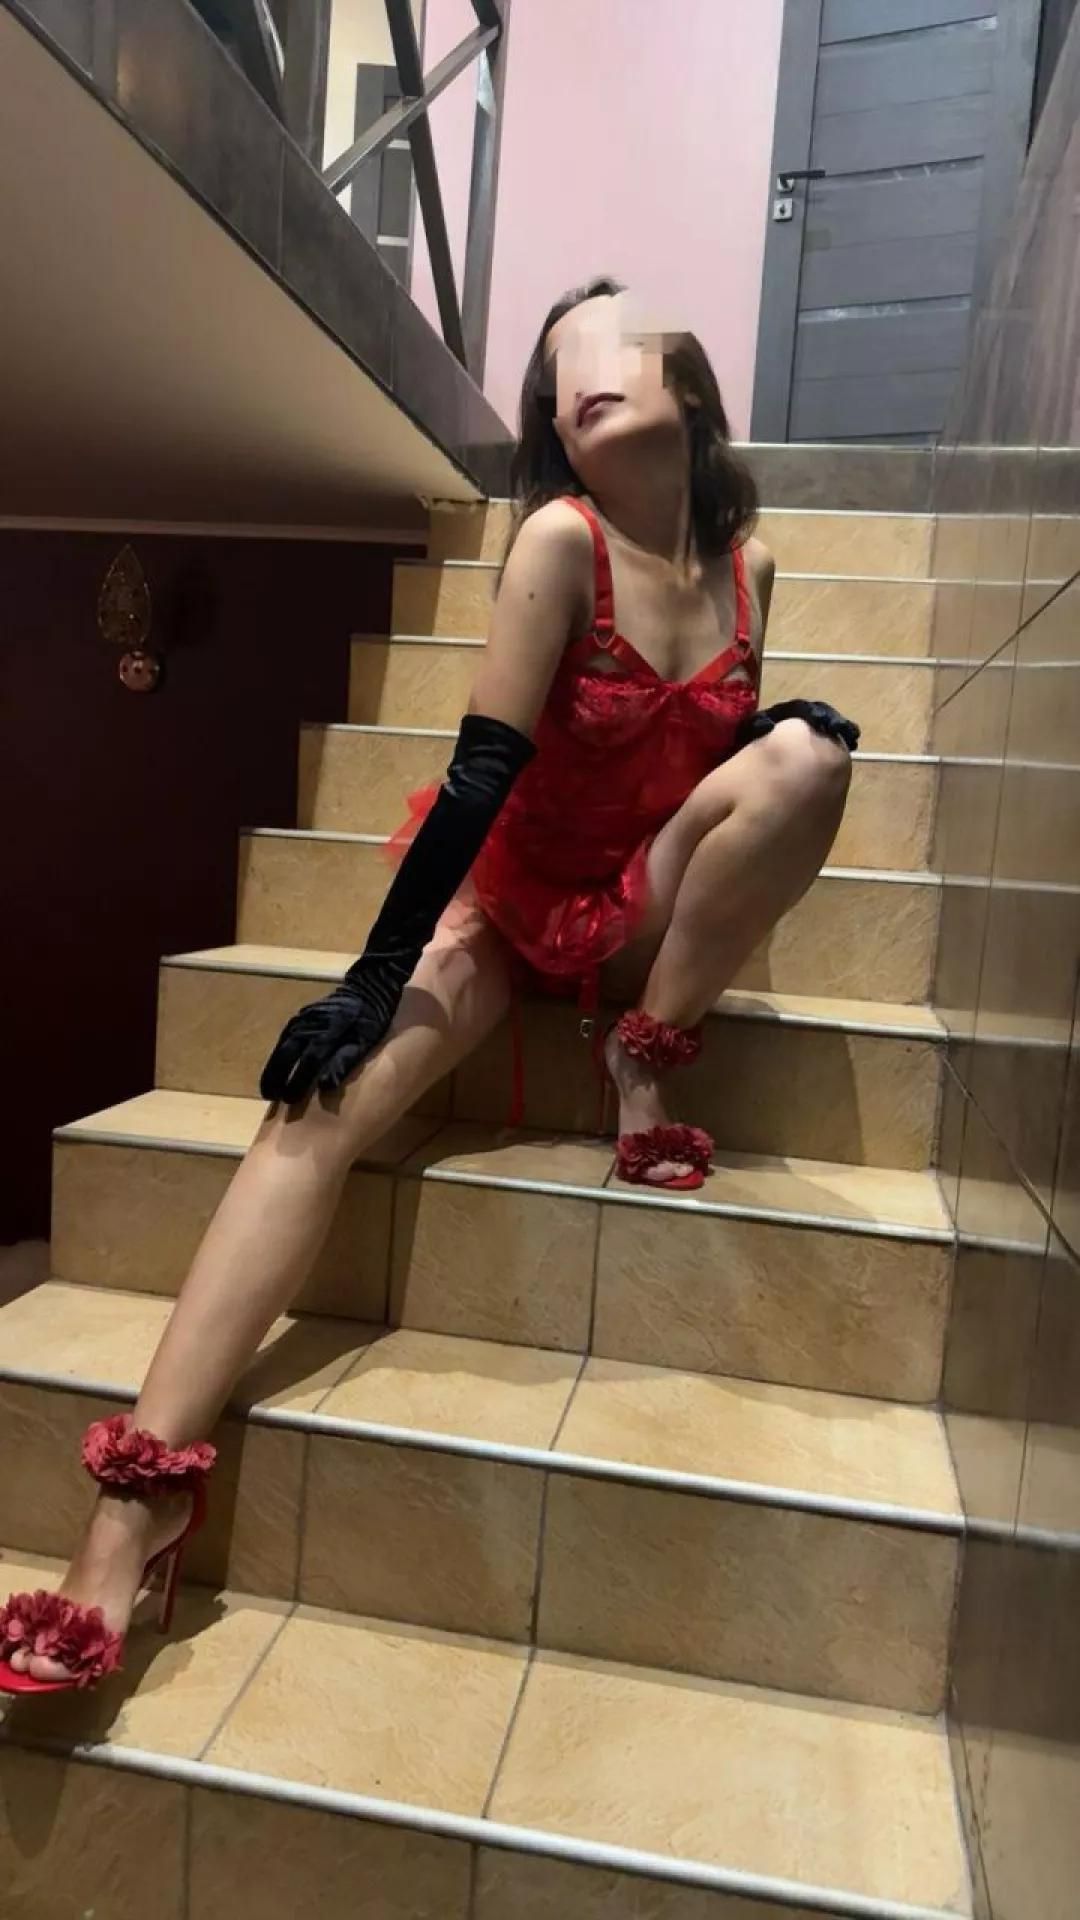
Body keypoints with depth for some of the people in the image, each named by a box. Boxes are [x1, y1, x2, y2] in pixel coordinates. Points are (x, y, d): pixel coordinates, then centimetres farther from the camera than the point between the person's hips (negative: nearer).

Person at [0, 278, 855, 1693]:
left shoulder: (746, 565, 1)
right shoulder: (561, 538, -14)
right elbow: (486, 767, -22)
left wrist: (787, 740, -8)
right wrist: (374, 975, -26)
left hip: (637, 914, 4)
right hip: (502, 891, -3)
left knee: (804, 753, -23)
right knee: (326, 1100, -28)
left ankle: (646, 1075, -13)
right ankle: (132, 1519, -32)